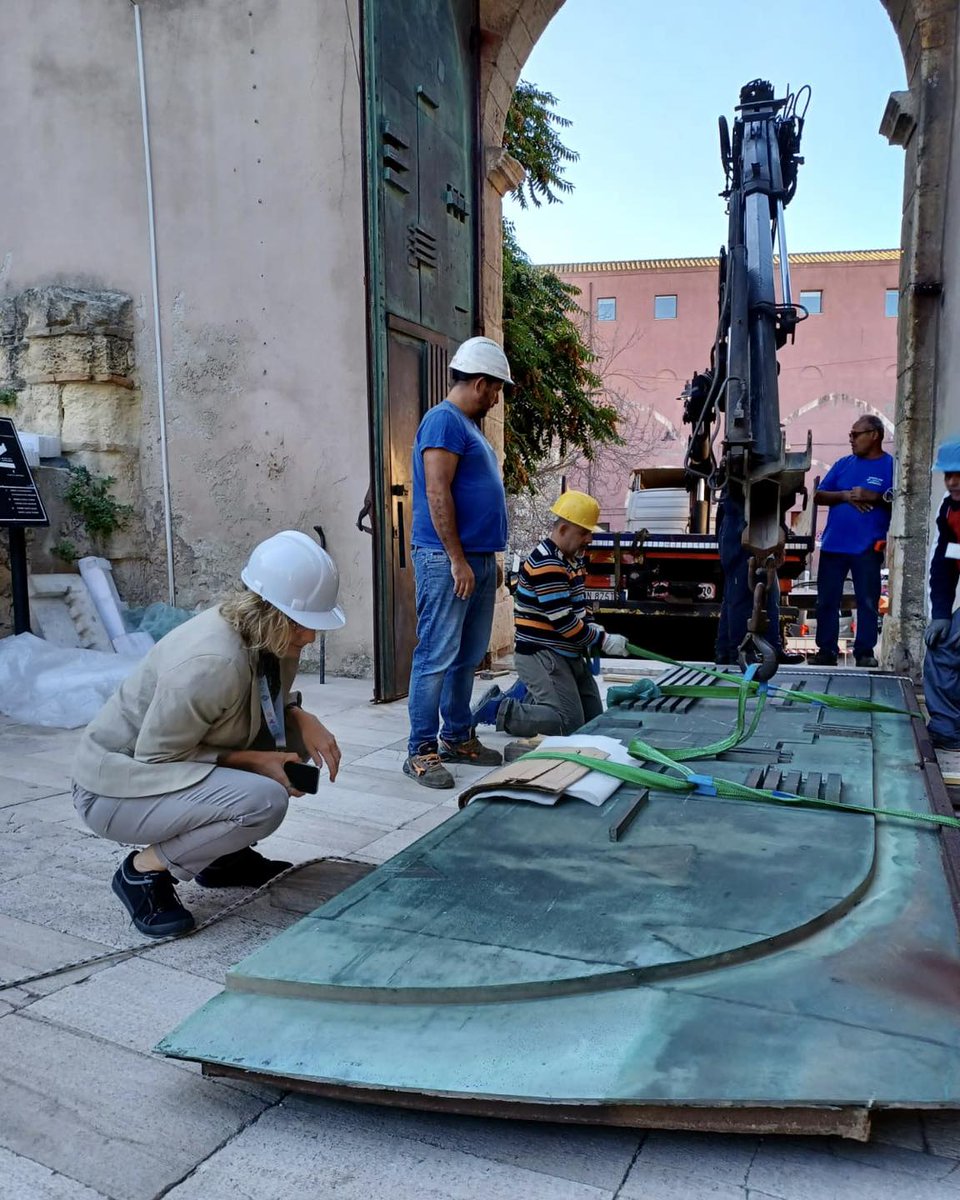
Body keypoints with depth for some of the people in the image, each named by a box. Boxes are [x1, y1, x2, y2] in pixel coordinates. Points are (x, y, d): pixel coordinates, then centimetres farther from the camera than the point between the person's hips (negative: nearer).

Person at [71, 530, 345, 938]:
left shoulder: (270, 636, -8)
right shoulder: (211, 662, -33)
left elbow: (272, 700, 11)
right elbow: (155, 757, -24)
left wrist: (303, 719, -10)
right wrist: (252, 761, -22)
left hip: (171, 766, 8)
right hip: (116, 788, -8)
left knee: (296, 738, -2)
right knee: (264, 802, -28)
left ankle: (220, 855, 11)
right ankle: (144, 869, -6)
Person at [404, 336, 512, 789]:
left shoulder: (469, 425, 20)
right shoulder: (444, 421, -10)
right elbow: (437, 494, -18)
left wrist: (489, 559, 21)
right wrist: (458, 560, -20)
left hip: (478, 560, 10)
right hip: (446, 560, -10)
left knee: (467, 657, 14)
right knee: (437, 657, -7)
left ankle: (458, 736, 24)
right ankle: (421, 751, 0)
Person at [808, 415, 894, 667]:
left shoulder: (892, 466, 1)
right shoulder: (843, 464, 12)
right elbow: (819, 495, 9)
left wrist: (876, 497, -18)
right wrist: (845, 496, -7)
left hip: (868, 548, -4)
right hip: (833, 545, 4)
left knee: (868, 602, 1)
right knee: (827, 600, 4)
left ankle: (865, 652, 8)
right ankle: (826, 650, 11)